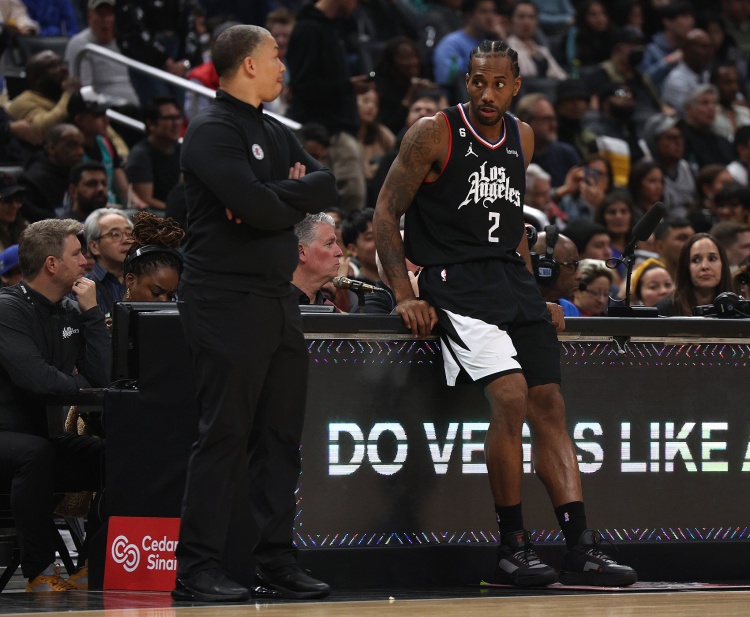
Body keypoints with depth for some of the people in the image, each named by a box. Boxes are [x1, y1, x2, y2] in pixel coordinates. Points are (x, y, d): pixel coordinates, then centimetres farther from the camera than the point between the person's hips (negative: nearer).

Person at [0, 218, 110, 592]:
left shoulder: (71, 311, 11)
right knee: (36, 453, -38)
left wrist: (91, 313, -3)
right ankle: (40, 571, -27)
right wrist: (81, 387, -10)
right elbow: (32, 376, -27)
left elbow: (103, 375, 0)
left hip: (50, 436, 8)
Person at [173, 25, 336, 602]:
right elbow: (253, 206, -21)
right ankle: (198, 568, -6)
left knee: (281, 436, 9)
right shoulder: (213, 131, -9)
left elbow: (327, 186, 7)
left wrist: (273, 196, -10)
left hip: (278, 301, 8)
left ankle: (277, 560, 14)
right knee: (225, 435, -9)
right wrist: (294, 197, -2)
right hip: (227, 300, -8)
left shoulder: (276, 133, 19)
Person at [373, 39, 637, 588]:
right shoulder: (435, 134, -6)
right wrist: (405, 296, -13)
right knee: (510, 396, -23)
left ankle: (582, 548, -5)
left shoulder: (522, 138, 13)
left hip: (512, 277, 7)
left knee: (549, 406, -3)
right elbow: (385, 216, -5)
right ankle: (512, 543, -11)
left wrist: (533, 295, 20)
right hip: (456, 281, -6)